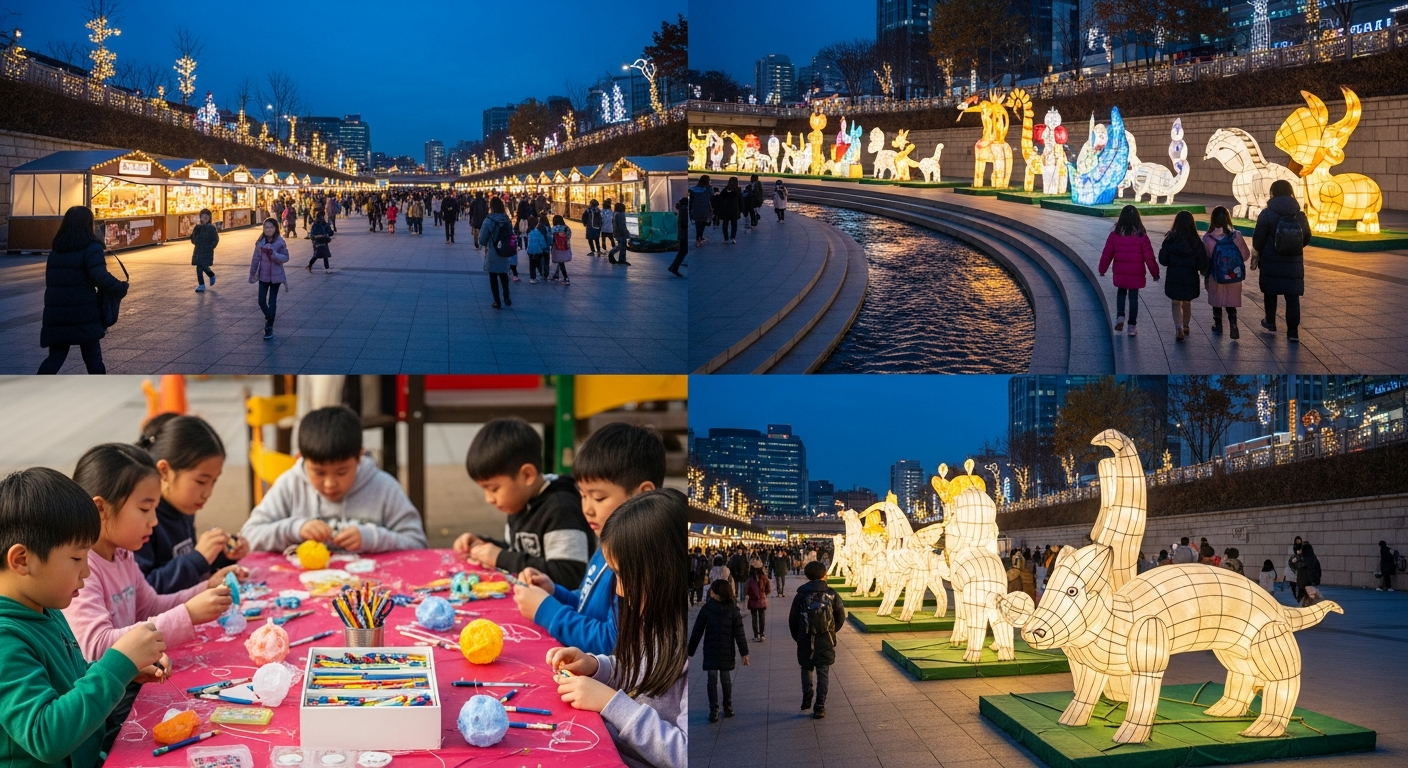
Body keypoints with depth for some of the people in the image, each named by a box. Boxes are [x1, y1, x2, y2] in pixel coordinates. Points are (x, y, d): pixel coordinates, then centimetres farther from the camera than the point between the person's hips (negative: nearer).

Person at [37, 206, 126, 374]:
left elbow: (52, 280, 17)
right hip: (84, 314, -5)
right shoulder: (91, 248, -8)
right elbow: (100, 276, -21)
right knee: (92, 357, 7)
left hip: (56, 315, 5)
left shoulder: (56, 249, 12)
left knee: (55, 356, 10)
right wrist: (120, 288, -8)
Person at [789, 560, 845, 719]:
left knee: (806, 668, 22)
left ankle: (807, 691, 0)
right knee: (823, 673, 7)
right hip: (826, 641, 0)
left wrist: (798, 638, 14)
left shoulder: (801, 596, -3)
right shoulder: (831, 594, -3)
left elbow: (793, 621, 0)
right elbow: (841, 616, 3)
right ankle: (819, 707, 3)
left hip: (806, 641, 0)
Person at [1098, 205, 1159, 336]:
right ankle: (1132, 327, 10)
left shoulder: (1115, 235, -8)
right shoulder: (1141, 237, -10)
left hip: (1120, 274, 1)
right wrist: (1155, 273, 4)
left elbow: (1107, 254, -2)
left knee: (1121, 293, 24)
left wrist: (1102, 269, 14)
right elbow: (1149, 257, -8)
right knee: (1133, 298, 8)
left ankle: (1120, 317, 6)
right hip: (1136, 275, -1)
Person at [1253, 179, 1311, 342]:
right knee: (1292, 296, 2)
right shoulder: (1300, 215, 0)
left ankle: (1270, 322, 30)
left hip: (1270, 262, -2)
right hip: (1294, 263, 2)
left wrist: (1257, 255, 6)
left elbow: (1258, 239, -10)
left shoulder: (1267, 214, -11)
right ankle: (1293, 331, -1)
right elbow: (1306, 239, 9)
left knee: (1270, 292, 18)